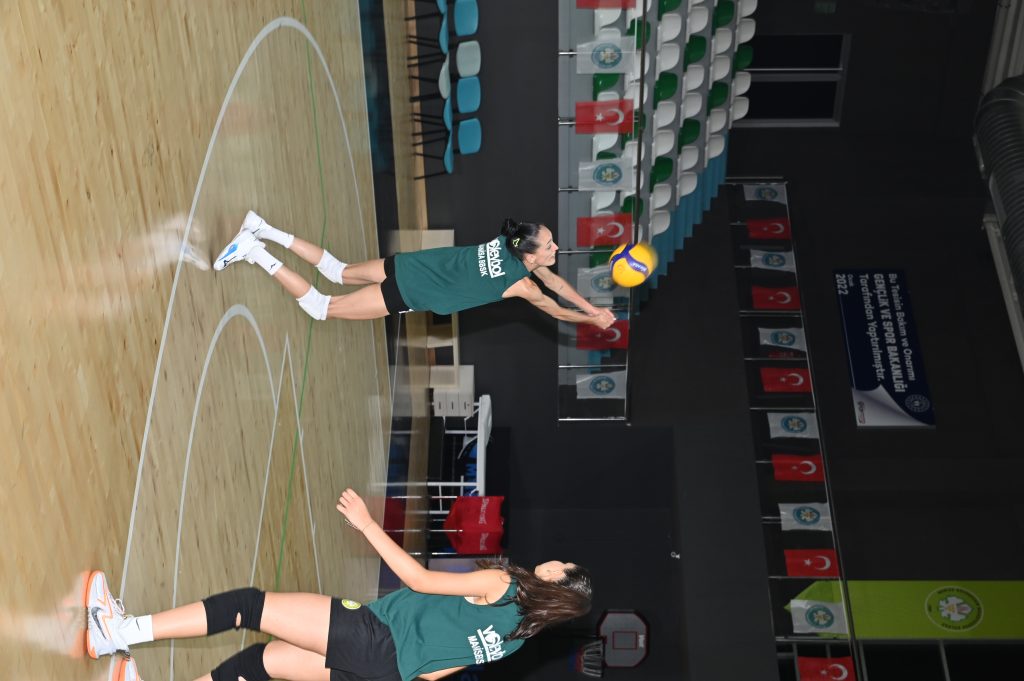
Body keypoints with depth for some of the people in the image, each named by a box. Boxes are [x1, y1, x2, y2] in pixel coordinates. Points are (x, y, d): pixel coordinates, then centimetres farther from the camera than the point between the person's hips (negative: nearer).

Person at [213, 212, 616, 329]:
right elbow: (555, 311, -3)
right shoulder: (519, 284, -20)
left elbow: (553, 280, 15)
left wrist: (592, 307, 15)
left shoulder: (509, 243, 1)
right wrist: (593, 320, 11)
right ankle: (257, 255, -8)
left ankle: (263, 231, 16)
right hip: (406, 294, -7)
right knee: (321, 308, 1)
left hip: (407, 266, 7)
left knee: (338, 273, 26)